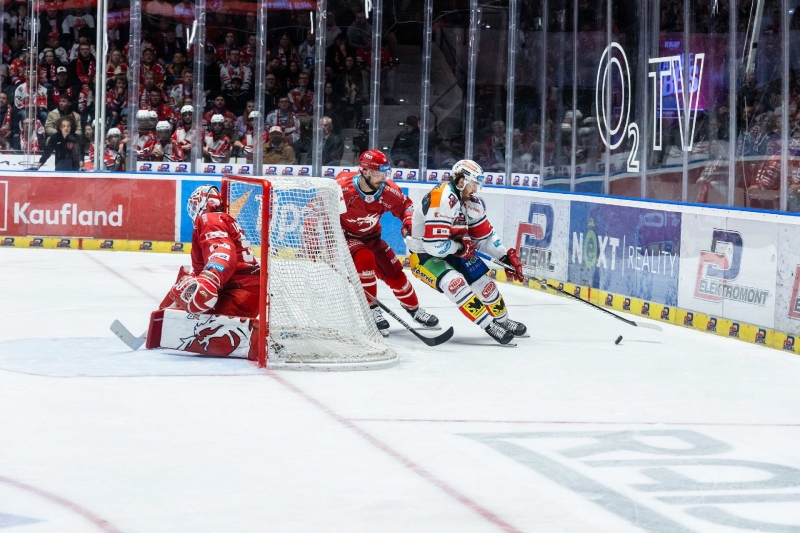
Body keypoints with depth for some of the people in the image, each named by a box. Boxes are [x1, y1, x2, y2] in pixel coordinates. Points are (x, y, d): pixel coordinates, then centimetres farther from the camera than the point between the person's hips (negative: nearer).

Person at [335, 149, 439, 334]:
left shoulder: (388, 190, -17)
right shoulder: (342, 189, -32)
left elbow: (405, 205, 2)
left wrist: (409, 222, -18)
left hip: (371, 237, 5)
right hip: (345, 237, -5)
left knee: (394, 272, 3)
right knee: (365, 259, -32)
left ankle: (414, 310, 27)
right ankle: (371, 311, -19)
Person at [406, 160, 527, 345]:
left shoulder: (472, 202, -1)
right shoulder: (441, 201, -31)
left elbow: (484, 235, 10)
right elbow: (434, 246, -34)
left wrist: (506, 256, 1)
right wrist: (461, 247, -18)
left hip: (452, 251, 9)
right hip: (424, 255, -9)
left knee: (483, 280, 9)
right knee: (455, 282, -29)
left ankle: (502, 320, 33)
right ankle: (489, 326, -24)